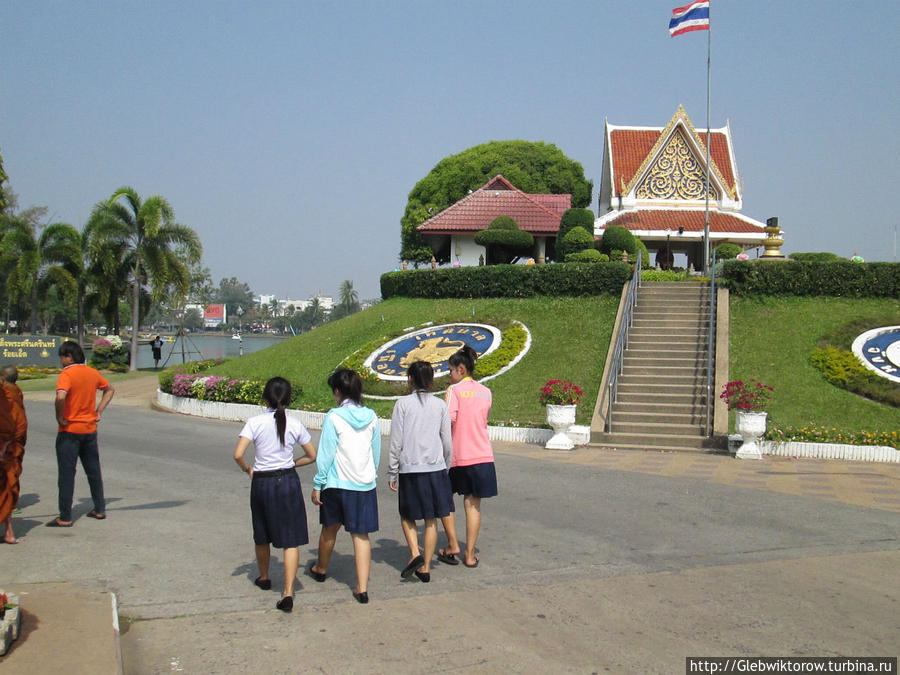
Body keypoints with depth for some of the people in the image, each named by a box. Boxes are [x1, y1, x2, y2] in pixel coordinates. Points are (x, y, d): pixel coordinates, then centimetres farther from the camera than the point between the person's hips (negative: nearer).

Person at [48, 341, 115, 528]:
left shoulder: (67, 374, -15)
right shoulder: (92, 373, 6)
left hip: (70, 430, -6)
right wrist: (98, 411, 14)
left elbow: (61, 397, -32)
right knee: (93, 470, 17)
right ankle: (99, 509, 24)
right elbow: (110, 390, 19)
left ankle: (65, 517, 2)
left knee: (66, 474, -1)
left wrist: (59, 417, -18)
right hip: (90, 429, 6)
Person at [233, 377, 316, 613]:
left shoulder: (255, 423, -8)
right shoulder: (294, 424, -2)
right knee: (291, 539, 0)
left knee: (262, 535, 22)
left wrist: (247, 469, 3)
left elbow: (238, 454, -16)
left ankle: (264, 577, 43)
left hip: (262, 482, 0)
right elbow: (312, 456, 5)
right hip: (288, 481, 0)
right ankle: (288, 592, -10)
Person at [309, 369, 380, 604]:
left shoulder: (334, 417, -12)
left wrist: (318, 485, -3)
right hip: (365, 485, 3)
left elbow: (325, 454, -10)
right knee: (361, 535, 5)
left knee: (330, 529, 18)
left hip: (337, 483, -3)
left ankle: (320, 569, 42)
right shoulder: (371, 417, 1)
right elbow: (376, 452, 10)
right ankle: (362, 588, -1)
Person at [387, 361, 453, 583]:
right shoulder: (440, 405, 2)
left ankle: (415, 554, -5)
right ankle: (426, 567, 12)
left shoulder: (403, 404, -5)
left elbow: (396, 442, -5)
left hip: (409, 468, -2)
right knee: (431, 520, 9)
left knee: (407, 515, 15)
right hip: (435, 468, 2)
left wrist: (392, 473, 3)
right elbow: (447, 442, 5)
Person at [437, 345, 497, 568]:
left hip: (457, 456, -4)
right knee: (473, 504, 8)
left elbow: (448, 421, -18)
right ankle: (470, 554, 9)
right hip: (483, 455, 5)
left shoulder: (454, 390, -8)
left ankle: (452, 545, 10)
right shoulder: (486, 392, 9)